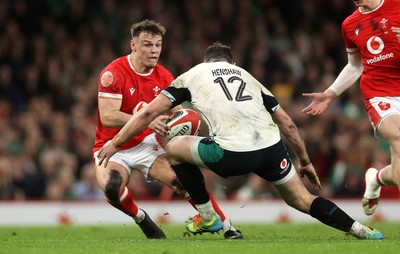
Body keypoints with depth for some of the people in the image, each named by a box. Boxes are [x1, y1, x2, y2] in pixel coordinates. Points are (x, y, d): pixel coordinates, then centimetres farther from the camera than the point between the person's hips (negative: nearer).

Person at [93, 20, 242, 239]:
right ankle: (140, 217, -3)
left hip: (147, 144, 4)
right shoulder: (114, 73, -18)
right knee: (111, 187, -34)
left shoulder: (163, 76, 0)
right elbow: (107, 117, -27)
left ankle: (226, 227, -7)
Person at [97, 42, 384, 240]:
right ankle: (361, 230, 10)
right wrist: (305, 161, 36)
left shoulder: (192, 75, 22)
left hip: (232, 153, -4)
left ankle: (208, 217, 24)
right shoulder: (247, 76, 31)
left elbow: (149, 112, 14)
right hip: (272, 147, 4)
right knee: (302, 199, 23)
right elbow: (286, 122, 28)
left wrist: (115, 143, 23)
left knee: (175, 147, 22)